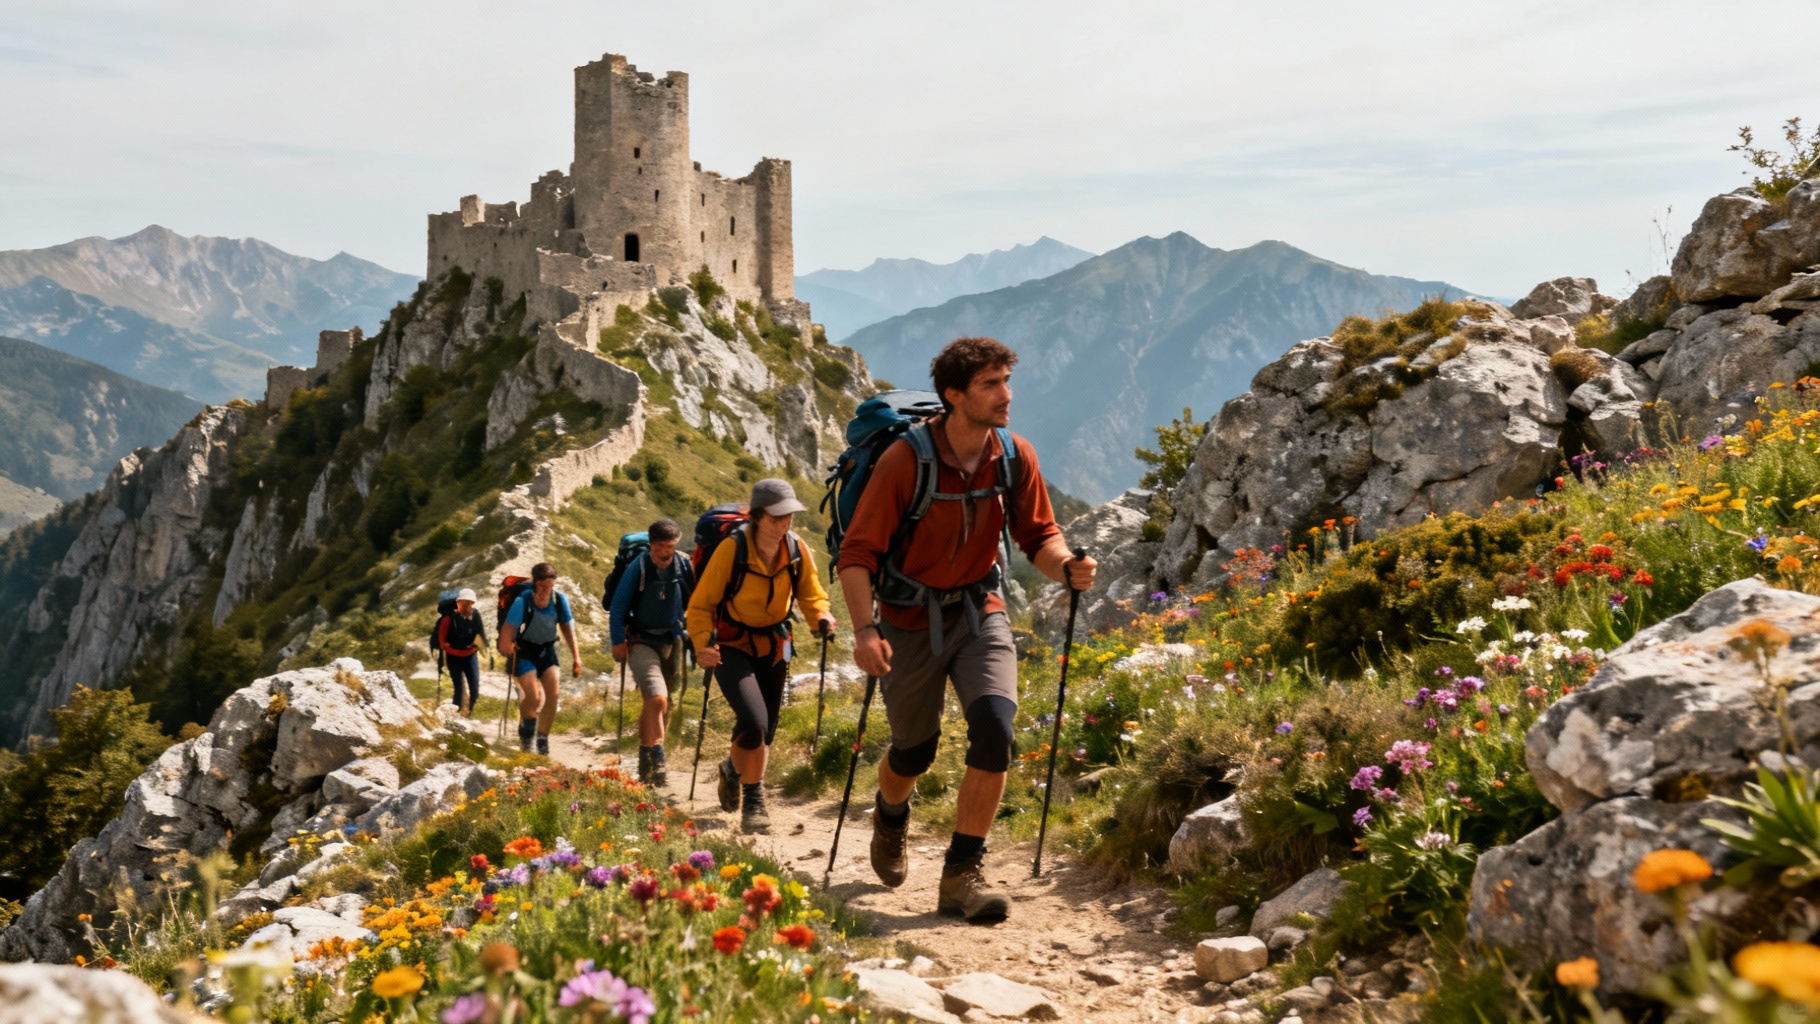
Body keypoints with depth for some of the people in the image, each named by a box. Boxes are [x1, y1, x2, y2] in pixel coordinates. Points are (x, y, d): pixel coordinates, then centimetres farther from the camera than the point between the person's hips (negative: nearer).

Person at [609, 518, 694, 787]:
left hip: (672, 642, 4)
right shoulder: (637, 568, -12)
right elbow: (617, 608, -6)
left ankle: (646, 764, 29)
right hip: (642, 642, -4)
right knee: (657, 700, -21)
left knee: (656, 704, 15)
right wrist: (618, 642, -11)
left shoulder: (684, 567, -4)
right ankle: (656, 764, -18)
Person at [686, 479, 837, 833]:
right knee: (754, 722, -23)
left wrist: (822, 617, -19)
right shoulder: (732, 548, -21)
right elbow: (701, 603, -16)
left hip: (773, 647, 5)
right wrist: (702, 644, -31)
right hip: (732, 647, -5)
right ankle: (753, 802, -2)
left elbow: (811, 594, 3)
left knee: (765, 731, 13)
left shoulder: (797, 550, -9)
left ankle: (733, 769, 46)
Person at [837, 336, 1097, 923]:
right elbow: (858, 552, -17)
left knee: (995, 727, -20)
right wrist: (864, 628, -31)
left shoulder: (1015, 457, -8)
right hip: (911, 621, -2)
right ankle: (890, 817, 48)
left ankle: (962, 874, -7)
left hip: (979, 614, 3)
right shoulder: (906, 460, -20)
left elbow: (1039, 535, 3)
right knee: (915, 751, 10)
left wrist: (1066, 568, -19)